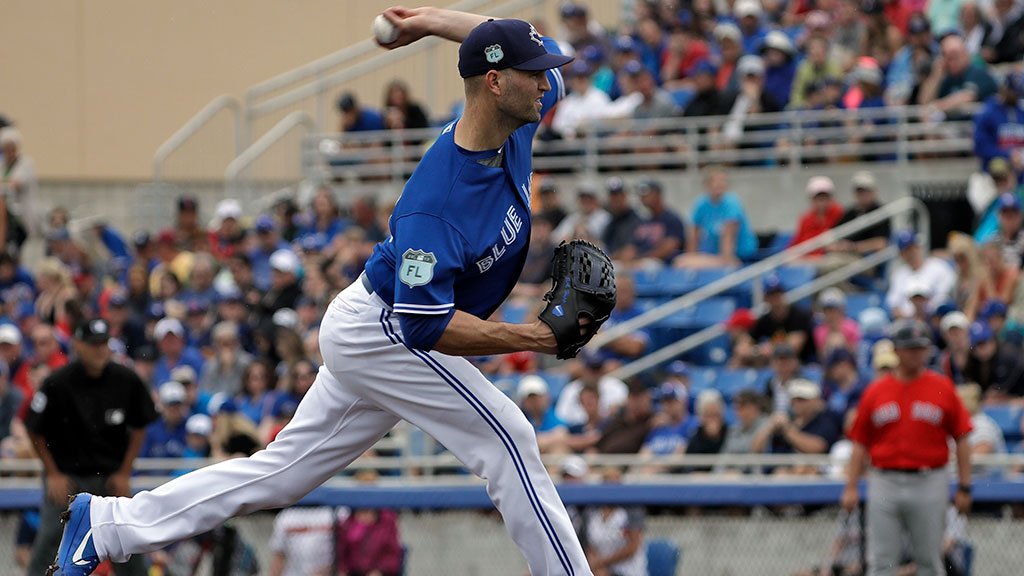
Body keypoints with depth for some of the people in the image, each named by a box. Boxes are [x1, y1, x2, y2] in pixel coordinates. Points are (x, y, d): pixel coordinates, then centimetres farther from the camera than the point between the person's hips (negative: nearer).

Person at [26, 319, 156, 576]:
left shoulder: (126, 380, -6)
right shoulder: (57, 383, -15)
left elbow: (139, 427, 6)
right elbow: (35, 432, -4)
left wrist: (124, 473, 1)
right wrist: (53, 474, -6)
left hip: (112, 475, 3)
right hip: (65, 475, -3)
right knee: (50, 540, -11)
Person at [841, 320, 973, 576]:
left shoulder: (943, 389, 3)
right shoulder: (875, 391, 7)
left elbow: (961, 439, 3)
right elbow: (860, 444, 9)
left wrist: (964, 487, -2)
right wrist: (851, 487, 2)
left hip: (929, 485, -1)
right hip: (884, 484, 1)